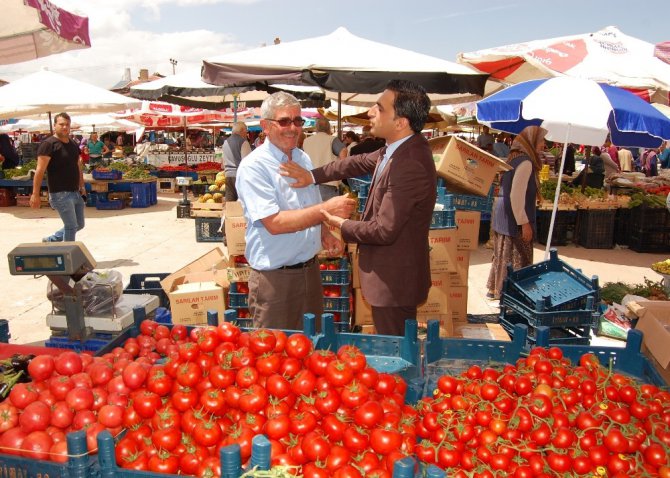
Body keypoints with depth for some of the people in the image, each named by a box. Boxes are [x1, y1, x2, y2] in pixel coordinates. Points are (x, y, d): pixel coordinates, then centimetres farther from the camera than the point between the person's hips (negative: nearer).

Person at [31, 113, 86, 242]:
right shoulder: (48, 144, -11)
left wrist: (81, 185, 19)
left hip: (75, 193, 8)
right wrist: (35, 194, -20)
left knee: (79, 225, 15)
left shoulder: (73, 145, 13)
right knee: (71, 226, -6)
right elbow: (40, 170, -16)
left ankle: (51, 240, 32)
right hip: (60, 194, -8)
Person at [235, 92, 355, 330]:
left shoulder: (303, 158, 9)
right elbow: (274, 223, -24)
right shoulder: (253, 167, -15)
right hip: (274, 277, -7)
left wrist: (326, 234, 1)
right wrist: (326, 209, -25)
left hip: (310, 269, 7)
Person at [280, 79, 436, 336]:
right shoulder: (403, 146, -1)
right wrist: (313, 175, 3)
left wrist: (342, 225, -11)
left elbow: (384, 230, -29)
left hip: (393, 280, -10)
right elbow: (362, 162, 12)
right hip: (395, 274, 10)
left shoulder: (410, 165, -31)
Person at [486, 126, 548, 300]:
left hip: (504, 217, 10)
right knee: (516, 259, -1)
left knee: (503, 255, 18)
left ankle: (495, 289, 29)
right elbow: (516, 196, -23)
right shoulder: (525, 162, -18)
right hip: (514, 220, -10)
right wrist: (525, 223, -21)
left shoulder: (515, 158, 11)